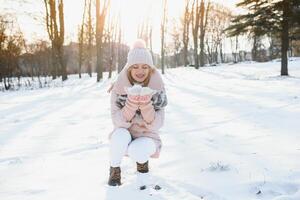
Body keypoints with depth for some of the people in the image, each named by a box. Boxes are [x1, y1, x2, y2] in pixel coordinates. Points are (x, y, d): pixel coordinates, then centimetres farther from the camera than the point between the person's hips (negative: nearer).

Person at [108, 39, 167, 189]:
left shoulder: (157, 88, -12)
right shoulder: (119, 87, -12)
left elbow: (156, 125, -16)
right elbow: (118, 122, -18)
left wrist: (146, 104, -34)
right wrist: (131, 103, -34)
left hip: (146, 136, 0)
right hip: (125, 134, 1)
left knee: (136, 151, -34)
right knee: (120, 135, -34)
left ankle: (143, 163, 4)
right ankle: (114, 169, -3)